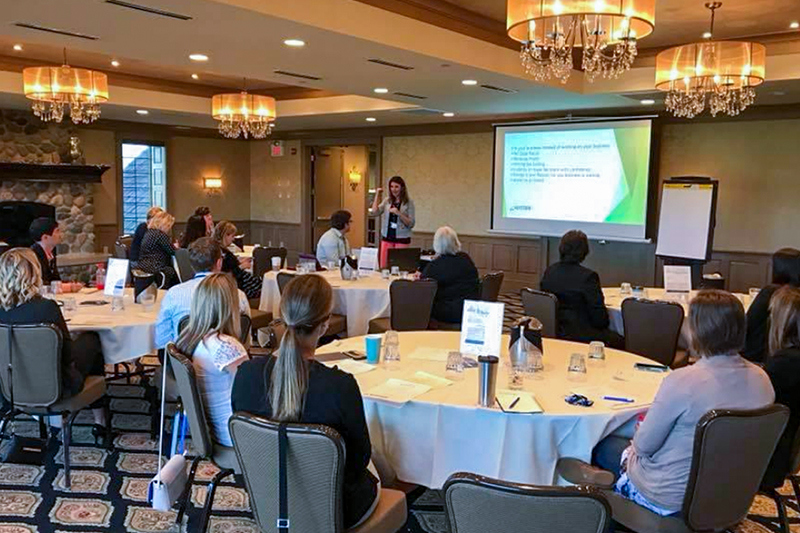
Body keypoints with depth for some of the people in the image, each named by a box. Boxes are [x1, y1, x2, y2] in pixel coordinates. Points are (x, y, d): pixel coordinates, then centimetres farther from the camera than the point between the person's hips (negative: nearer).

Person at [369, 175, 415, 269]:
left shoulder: (408, 202, -2)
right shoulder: (387, 201, 10)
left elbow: (411, 223, -6)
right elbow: (374, 213, 0)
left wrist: (399, 213, -19)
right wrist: (377, 195, 2)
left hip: (402, 239, -4)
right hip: (387, 237, 4)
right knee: (384, 267, 4)